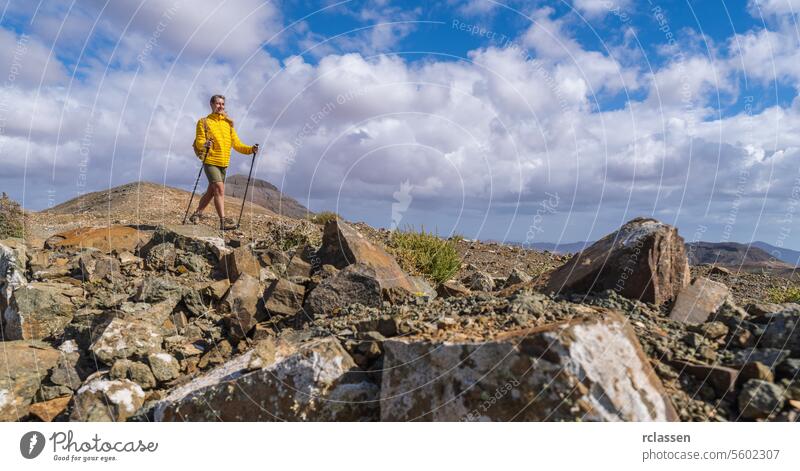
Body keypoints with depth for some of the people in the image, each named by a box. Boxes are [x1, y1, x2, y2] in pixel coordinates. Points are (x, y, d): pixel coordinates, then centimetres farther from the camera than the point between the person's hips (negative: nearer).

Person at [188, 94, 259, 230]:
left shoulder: (228, 123, 15)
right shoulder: (204, 122, 1)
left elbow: (236, 143, 9)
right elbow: (199, 141, -9)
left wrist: (250, 149, -7)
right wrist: (205, 144, -32)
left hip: (223, 163, 5)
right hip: (210, 161, -5)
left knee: (211, 191, 12)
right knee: (219, 189, -18)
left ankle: (196, 214, 29)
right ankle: (223, 221, -21)